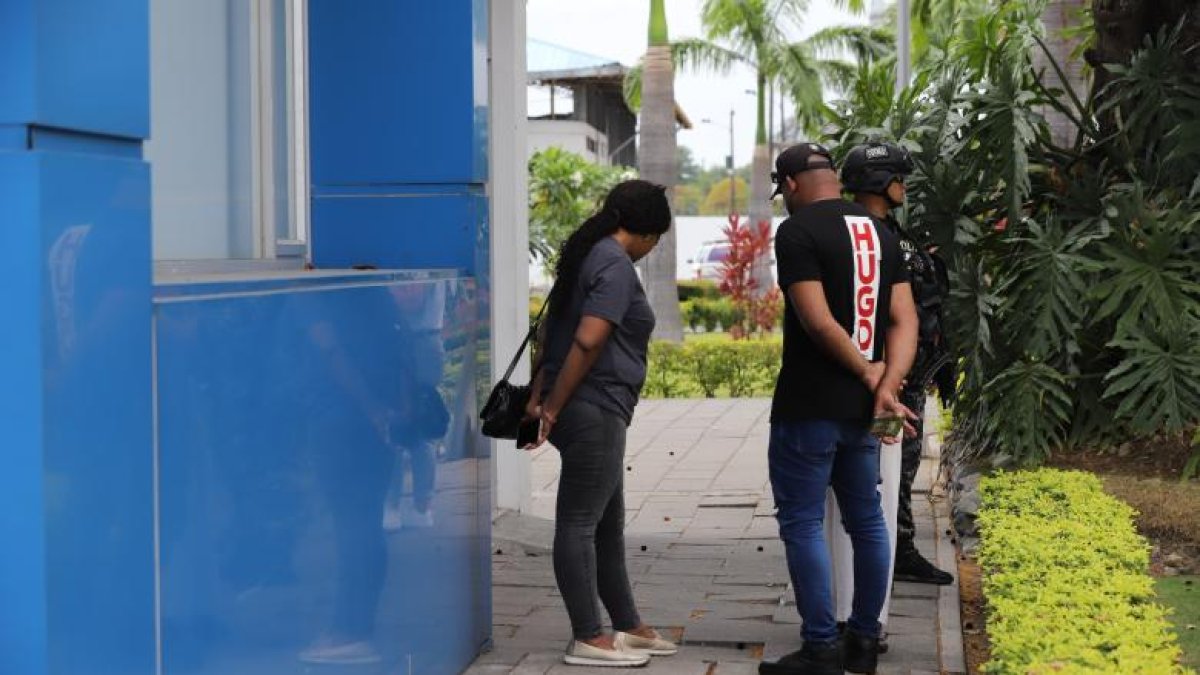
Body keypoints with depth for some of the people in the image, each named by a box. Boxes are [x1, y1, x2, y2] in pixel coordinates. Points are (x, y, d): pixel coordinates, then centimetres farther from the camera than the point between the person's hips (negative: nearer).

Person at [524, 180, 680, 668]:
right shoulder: (616, 265, -14)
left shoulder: (586, 255, 16)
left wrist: (539, 396, 15)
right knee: (580, 522, -4)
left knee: (608, 523, 16)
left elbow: (550, 331, 18)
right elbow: (587, 341, -22)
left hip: (597, 413, 10)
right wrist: (553, 409, -16)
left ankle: (627, 627, 25)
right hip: (594, 410, -10)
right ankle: (587, 639, 2)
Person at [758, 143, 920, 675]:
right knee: (866, 519, 15)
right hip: (860, 409, 8)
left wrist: (870, 374, -10)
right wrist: (887, 387, -7)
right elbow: (905, 320, 4)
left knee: (802, 523, 0)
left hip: (810, 406, -7)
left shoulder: (797, 231, -11)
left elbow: (817, 320, -20)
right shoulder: (880, 232, 12)